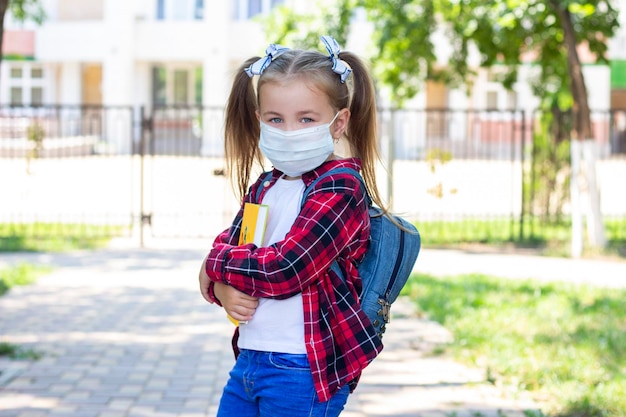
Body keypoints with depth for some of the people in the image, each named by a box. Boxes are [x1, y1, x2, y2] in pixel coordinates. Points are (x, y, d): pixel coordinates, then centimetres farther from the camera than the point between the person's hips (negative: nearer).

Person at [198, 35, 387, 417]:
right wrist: (222, 289, -10)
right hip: (249, 358, 7)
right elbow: (219, 256, 13)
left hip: (303, 372, -7)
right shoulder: (263, 188, 11)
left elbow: (283, 269, -22)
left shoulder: (341, 189, -13)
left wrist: (216, 261, -6)